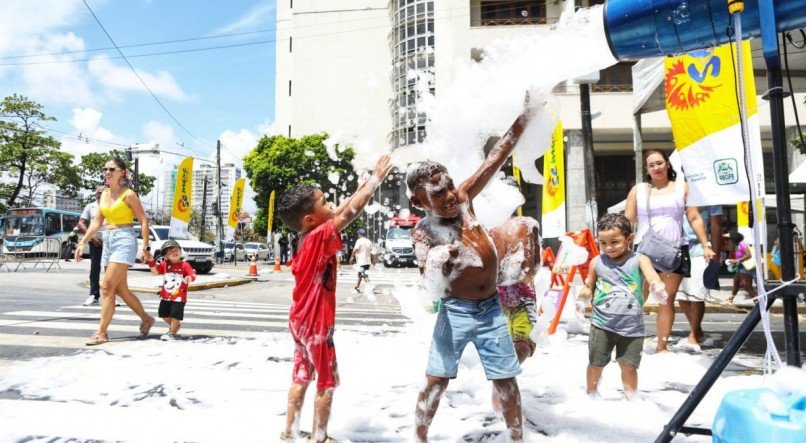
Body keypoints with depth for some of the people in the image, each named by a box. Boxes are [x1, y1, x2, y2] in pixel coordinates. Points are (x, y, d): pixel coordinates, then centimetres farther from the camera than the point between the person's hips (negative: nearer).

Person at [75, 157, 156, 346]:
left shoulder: (128, 194, -7)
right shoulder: (104, 194, 13)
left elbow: (143, 221, -8)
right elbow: (97, 221, 16)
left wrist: (146, 247, -12)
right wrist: (82, 242, 9)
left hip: (124, 240, -8)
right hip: (108, 240, 8)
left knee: (107, 287, -11)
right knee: (120, 289, 11)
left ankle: (102, 332, -4)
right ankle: (146, 319, 25)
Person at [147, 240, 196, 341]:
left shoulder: (184, 265, -9)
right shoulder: (165, 264, 3)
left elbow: (193, 275, -17)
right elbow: (156, 271, -3)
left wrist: (189, 278, -40)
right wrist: (151, 261, -14)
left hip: (179, 297, -5)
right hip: (165, 296, 5)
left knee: (175, 315, -4)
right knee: (163, 314, 14)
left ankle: (172, 333, 15)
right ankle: (175, 325, 38)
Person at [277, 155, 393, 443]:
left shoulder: (306, 238, 1)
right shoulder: (319, 237, -22)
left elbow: (337, 214, 12)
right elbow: (351, 212, -25)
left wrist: (358, 190, 13)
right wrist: (376, 178, -18)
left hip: (301, 320, 8)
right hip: (316, 324, -8)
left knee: (301, 378, 18)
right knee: (327, 383, 8)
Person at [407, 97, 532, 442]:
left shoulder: (462, 198, -3)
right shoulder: (423, 232, -12)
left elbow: (497, 156, -2)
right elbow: (431, 289, -20)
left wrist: (524, 116, -3)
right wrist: (434, 266, -42)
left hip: (491, 308, 4)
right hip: (456, 311, -3)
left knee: (506, 378, 12)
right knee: (435, 381, 3)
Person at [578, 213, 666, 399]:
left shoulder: (639, 260, -5)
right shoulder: (596, 262, 0)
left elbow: (651, 274, -24)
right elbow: (589, 286, 10)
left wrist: (658, 286, -47)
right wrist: (585, 292, -14)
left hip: (632, 326, -1)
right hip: (602, 324, 1)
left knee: (629, 366, 8)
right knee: (596, 364, 11)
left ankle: (631, 398, 30)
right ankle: (591, 393, 34)